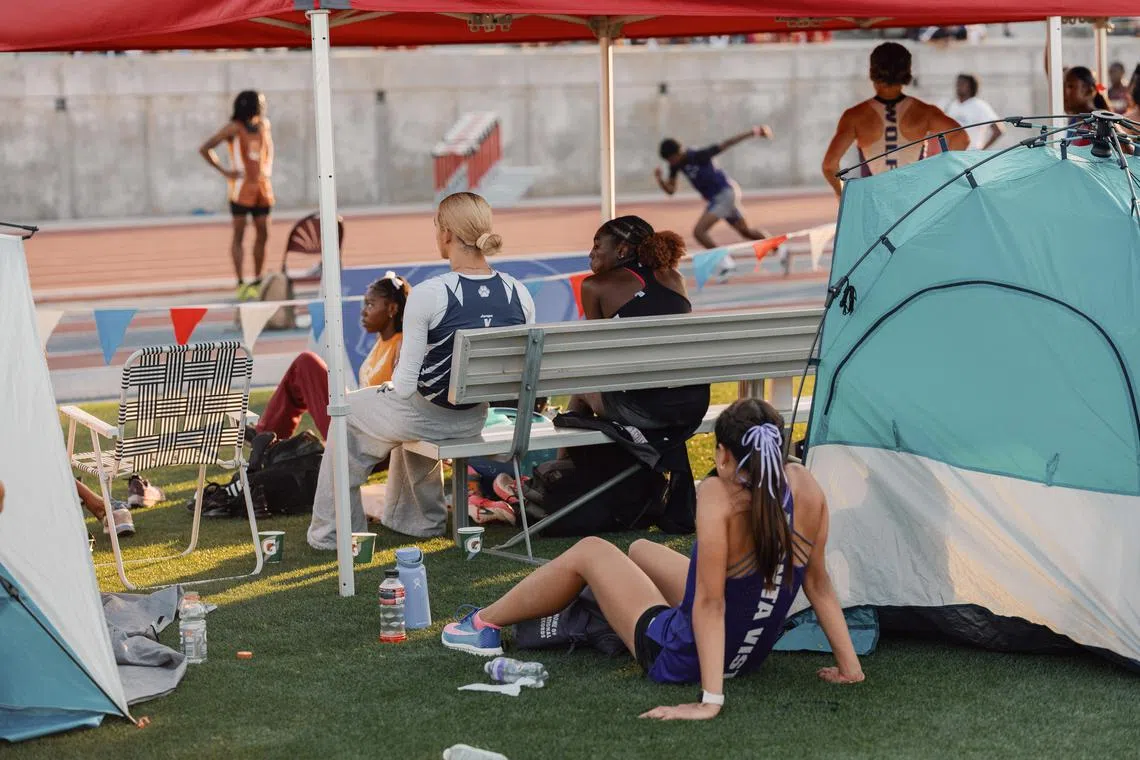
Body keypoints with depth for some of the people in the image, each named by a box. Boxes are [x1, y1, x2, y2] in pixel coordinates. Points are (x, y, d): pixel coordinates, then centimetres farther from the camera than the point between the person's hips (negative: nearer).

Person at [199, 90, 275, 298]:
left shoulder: (265, 125, 10)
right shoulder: (234, 128, -7)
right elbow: (205, 149, -7)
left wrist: (268, 169, 13)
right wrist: (224, 171, -10)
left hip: (262, 186, 6)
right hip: (242, 186, -6)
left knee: (262, 234, 6)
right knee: (239, 234, -3)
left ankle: (257, 281, 13)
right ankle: (240, 283, -4)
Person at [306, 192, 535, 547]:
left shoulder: (428, 295, -24)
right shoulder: (519, 293, -9)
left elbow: (405, 384, -20)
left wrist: (388, 388, 3)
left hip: (426, 416, -5)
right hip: (475, 418, 6)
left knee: (349, 412, 26)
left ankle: (331, 531, 30)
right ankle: (415, 518, 50)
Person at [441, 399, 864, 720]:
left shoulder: (719, 496, -30)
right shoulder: (806, 488, -12)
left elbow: (709, 603, -30)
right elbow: (819, 583, -5)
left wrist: (710, 700, -29)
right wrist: (849, 665, 5)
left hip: (678, 658, -7)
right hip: (750, 655, 7)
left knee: (588, 552, 13)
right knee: (640, 550, 28)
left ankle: (484, 625, 32)